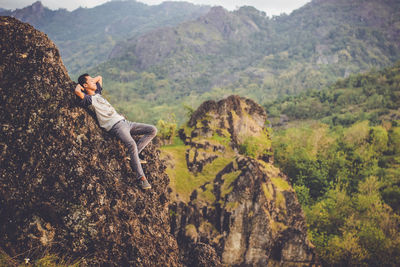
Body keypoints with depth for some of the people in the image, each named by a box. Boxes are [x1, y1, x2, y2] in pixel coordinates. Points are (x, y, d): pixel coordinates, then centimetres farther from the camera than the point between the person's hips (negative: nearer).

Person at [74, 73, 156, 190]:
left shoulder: (97, 93, 24)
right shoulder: (88, 98, -1)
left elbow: (99, 77, 42)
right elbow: (77, 92, -24)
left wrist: (91, 81, 25)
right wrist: (79, 85, -2)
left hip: (124, 122, 9)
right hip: (115, 126, -9)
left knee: (152, 130, -1)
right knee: (132, 144, -34)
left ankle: (134, 156, -4)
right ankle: (141, 177, -27)